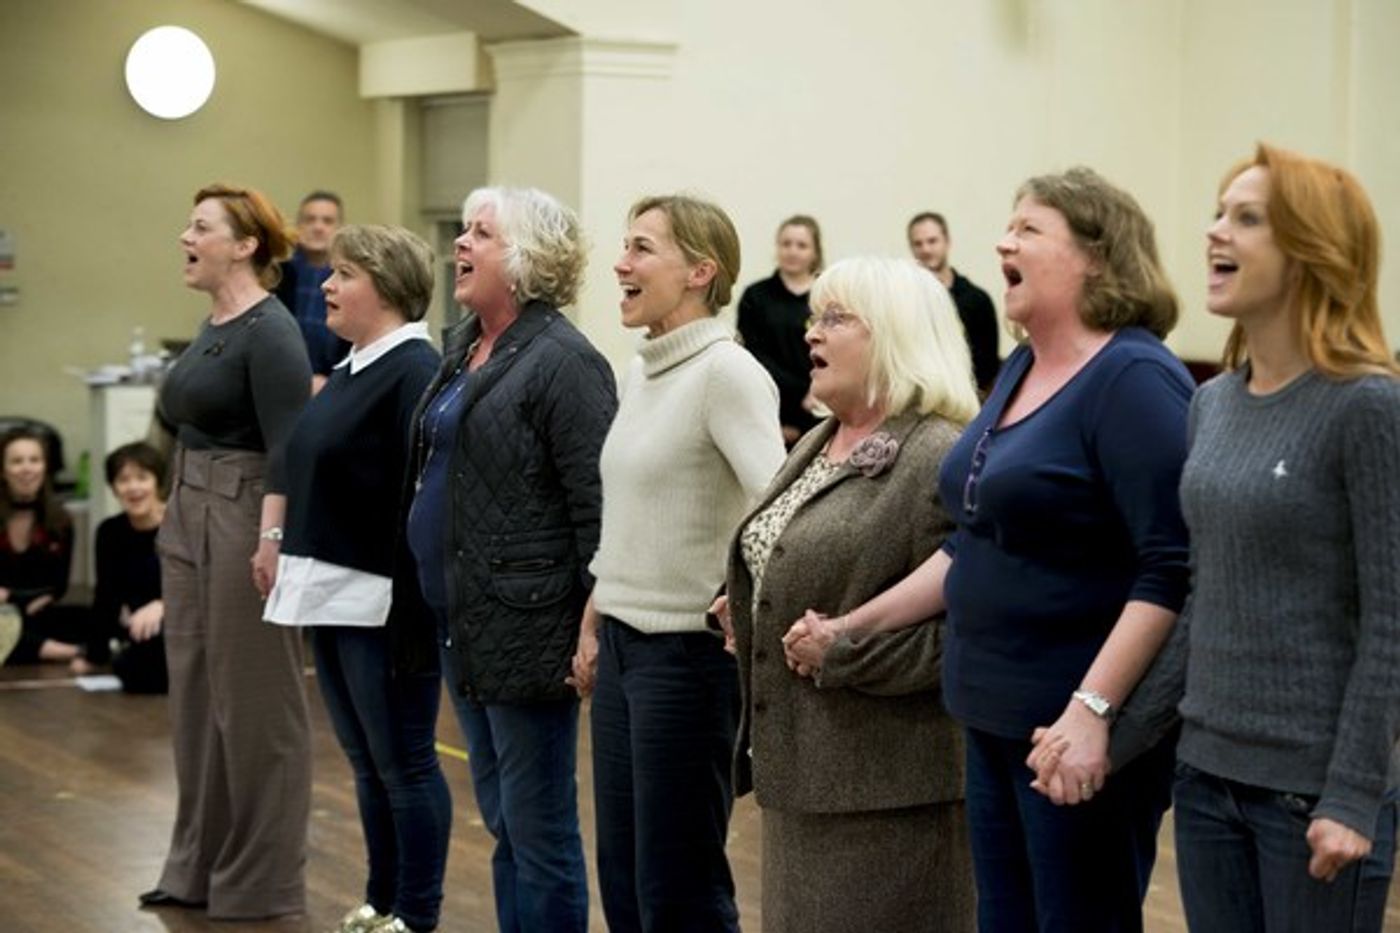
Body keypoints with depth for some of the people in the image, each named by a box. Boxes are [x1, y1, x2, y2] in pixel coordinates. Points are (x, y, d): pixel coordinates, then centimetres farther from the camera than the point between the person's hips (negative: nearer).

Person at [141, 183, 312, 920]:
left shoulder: (269, 330, -15)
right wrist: (177, 514, 20)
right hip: (189, 517, 10)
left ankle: (260, 881, 7)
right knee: (196, 692, 13)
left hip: (243, 519, -10)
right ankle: (200, 866, 22)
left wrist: (272, 537, -27)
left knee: (253, 699, -1)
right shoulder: (212, 326, 14)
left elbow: (287, 446, -21)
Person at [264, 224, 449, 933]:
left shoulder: (414, 371, -15)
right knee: (365, 759, 16)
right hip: (333, 595, 9)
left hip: (383, 601, -9)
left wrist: (413, 608, -23)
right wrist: (291, 556, 17)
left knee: (402, 760, 1)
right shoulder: (353, 368, 14)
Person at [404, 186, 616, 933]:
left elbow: (599, 506, -18)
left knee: (537, 828, -1)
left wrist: (596, 630, -21)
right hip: (464, 623, 9)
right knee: (501, 820, 16)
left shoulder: (562, 361, -14)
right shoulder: (462, 347, 13)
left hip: (526, 630, -9)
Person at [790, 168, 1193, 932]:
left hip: (1075, 731, -9)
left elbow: (1170, 570, -22)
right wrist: (850, 629, 18)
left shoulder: (1133, 377, -15)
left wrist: (1093, 710, -28)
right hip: (995, 716, 9)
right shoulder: (1020, 371, 12)